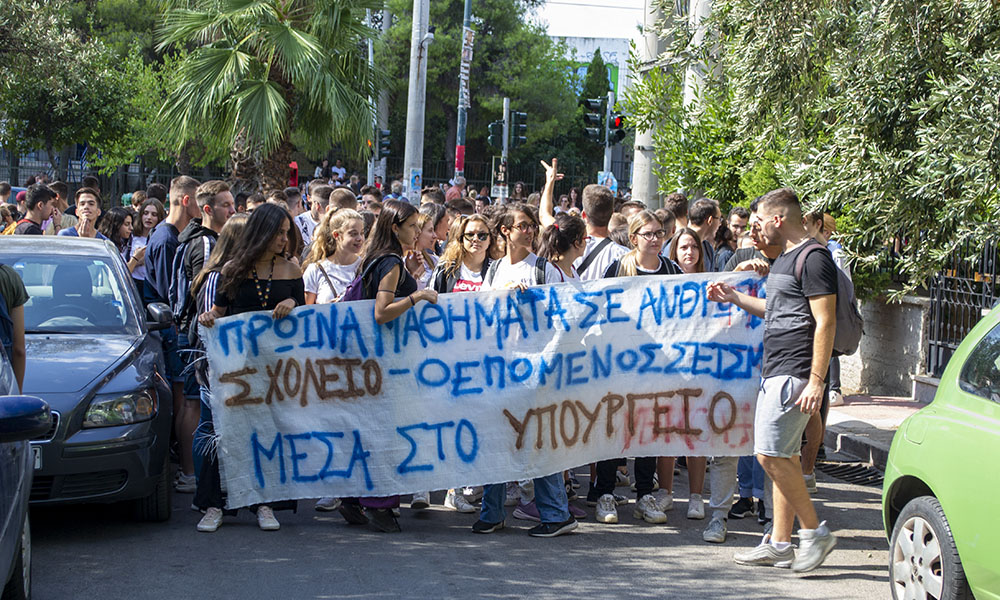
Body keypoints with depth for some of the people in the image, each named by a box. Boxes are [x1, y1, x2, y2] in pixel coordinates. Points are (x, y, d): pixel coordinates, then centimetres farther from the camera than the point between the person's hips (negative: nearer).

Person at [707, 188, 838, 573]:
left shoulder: (814, 259, -13)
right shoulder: (785, 258, 18)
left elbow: (825, 322, -18)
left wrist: (816, 380, -22)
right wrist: (735, 298, 26)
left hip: (796, 373, -10)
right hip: (775, 370, 10)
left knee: (771, 454, -13)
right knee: (782, 456, 10)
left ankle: (815, 532, -4)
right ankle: (779, 544, 13)